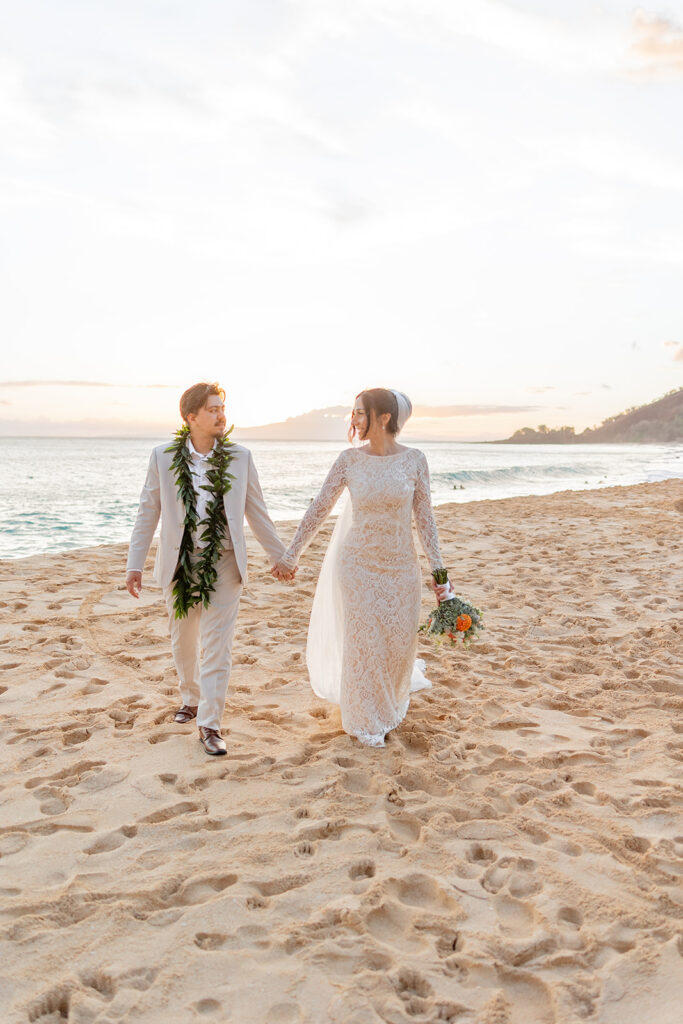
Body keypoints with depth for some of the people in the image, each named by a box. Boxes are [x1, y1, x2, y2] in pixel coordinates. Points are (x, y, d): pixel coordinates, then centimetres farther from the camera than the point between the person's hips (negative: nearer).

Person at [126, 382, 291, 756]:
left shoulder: (239, 457, -2)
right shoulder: (164, 457, -4)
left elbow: (256, 512, 6)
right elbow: (148, 512, 1)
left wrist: (279, 556, 8)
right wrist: (135, 564, -1)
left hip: (224, 564, -1)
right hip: (179, 564, 1)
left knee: (217, 646, -1)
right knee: (183, 641, 17)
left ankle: (209, 724, 10)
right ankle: (191, 698, 41)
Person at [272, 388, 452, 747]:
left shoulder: (414, 460, -8)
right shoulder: (350, 459, -7)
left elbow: (424, 518, -3)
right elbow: (319, 508, -3)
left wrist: (438, 570, -4)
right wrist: (291, 555, -2)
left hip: (401, 565, 1)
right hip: (357, 563, 0)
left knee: (400, 639, 9)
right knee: (363, 639, 6)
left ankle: (391, 702, 42)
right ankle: (367, 720, 27)